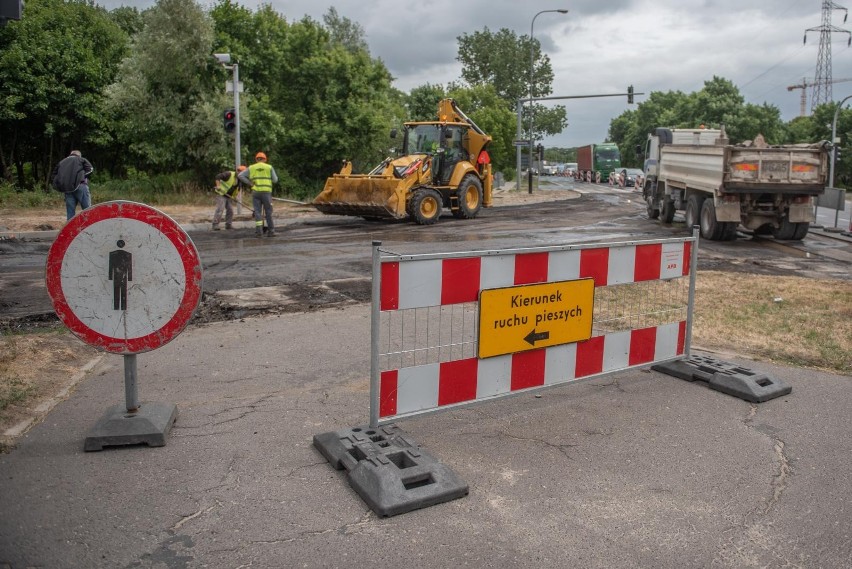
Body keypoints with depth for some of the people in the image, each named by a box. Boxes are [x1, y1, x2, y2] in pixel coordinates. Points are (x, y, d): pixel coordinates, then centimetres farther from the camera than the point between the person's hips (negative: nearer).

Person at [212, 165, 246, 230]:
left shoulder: (239, 180, 8)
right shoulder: (229, 174, -16)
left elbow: (237, 188, 20)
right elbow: (218, 177, -19)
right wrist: (218, 186, -28)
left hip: (229, 196, 8)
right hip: (221, 194, -8)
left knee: (230, 210, 6)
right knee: (220, 210, -14)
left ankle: (228, 225, 15)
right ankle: (215, 225, -12)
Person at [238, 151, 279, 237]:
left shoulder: (251, 168, 10)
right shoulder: (269, 167, 5)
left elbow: (240, 176, 3)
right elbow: (275, 180, 5)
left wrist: (250, 183, 4)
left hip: (255, 192, 1)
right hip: (266, 192, -1)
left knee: (257, 212, 2)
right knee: (268, 212, 6)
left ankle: (259, 231, -8)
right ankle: (271, 231, 8)